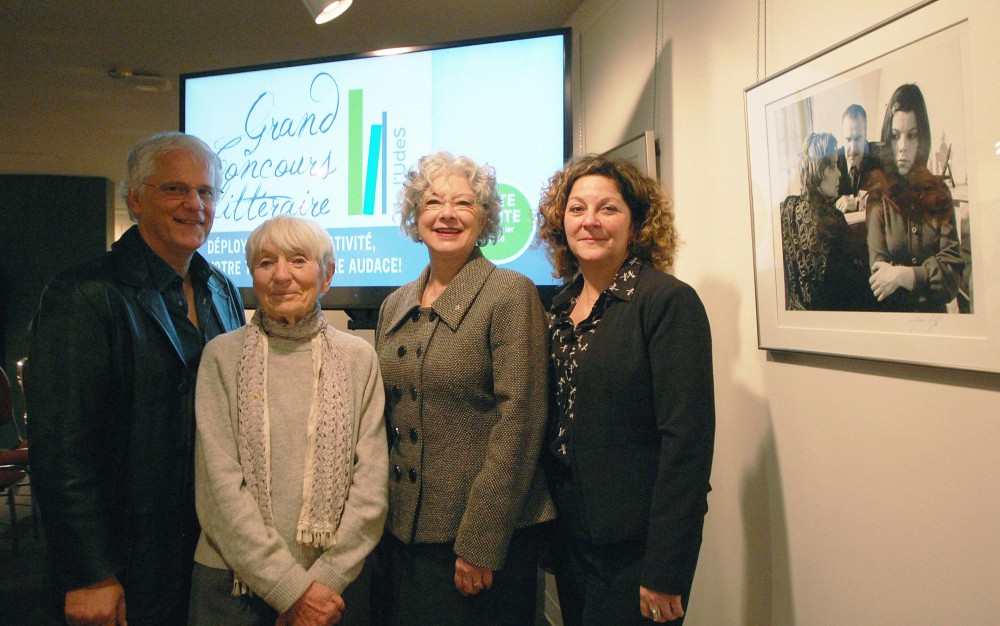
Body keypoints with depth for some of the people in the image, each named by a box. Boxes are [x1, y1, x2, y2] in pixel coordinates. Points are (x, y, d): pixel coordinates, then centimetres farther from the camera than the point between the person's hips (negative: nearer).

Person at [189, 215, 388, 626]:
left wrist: (327, 579, -11)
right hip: (232, 577, -1)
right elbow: (220, 483, -8)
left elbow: (372, 481, -3)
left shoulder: (358, 357, 0)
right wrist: (290, 587, -13)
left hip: (335, 581, 1)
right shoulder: (223, 355, -3)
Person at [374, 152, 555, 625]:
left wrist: (480, 543, -17)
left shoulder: (511, 293, -9)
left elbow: (519, 419, -15)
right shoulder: (395, 305, 9)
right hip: (404, 530, 6)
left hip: (487, 534, -5)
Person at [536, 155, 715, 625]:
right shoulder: (562, 307, 6)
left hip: (634, 549, -6)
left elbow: (687, 441, -19)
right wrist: (548, 533, 9)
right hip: (569, 541, 6)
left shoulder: (670, 300, -14)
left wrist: (665, 572, -20)